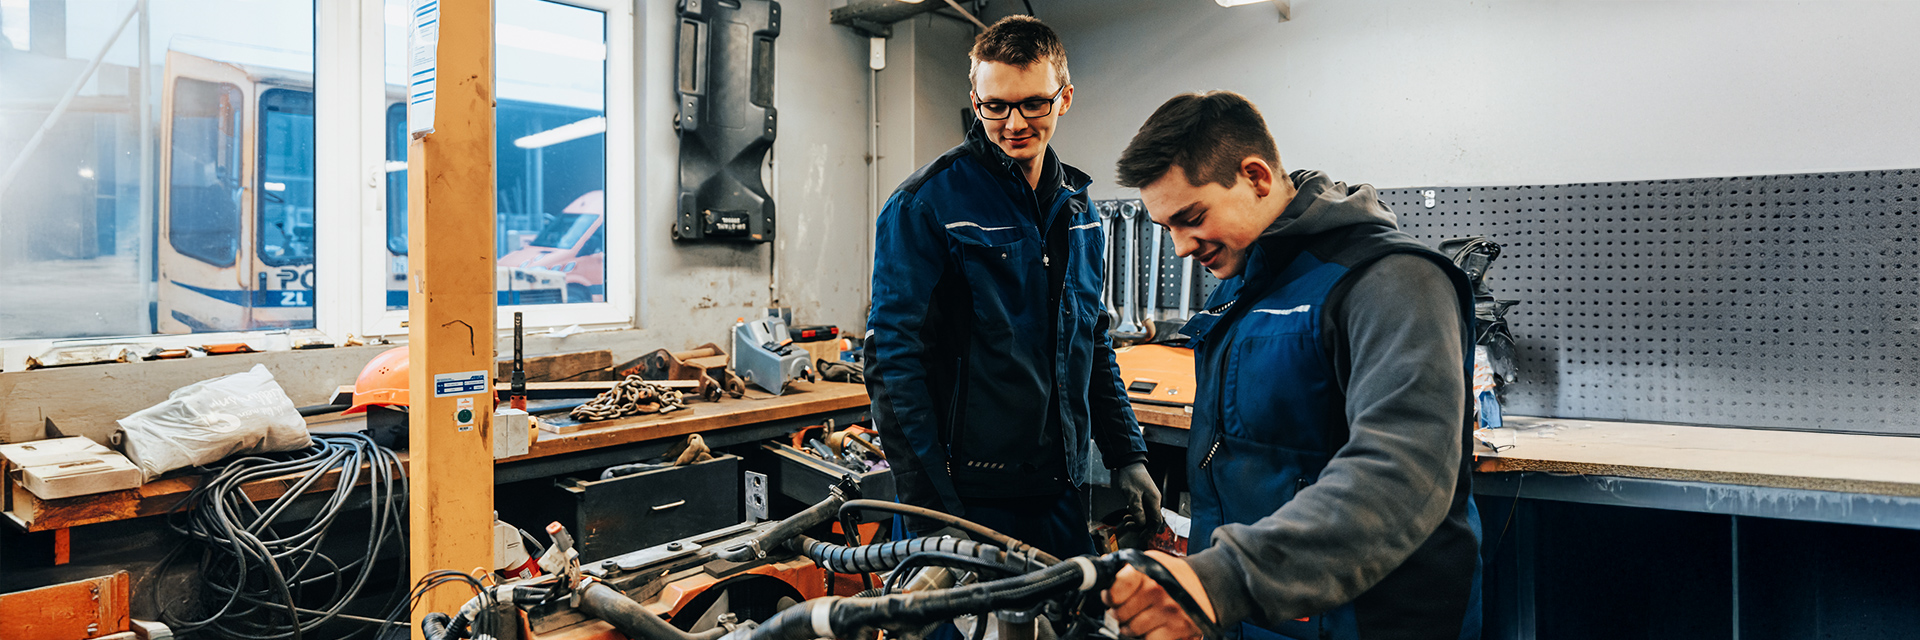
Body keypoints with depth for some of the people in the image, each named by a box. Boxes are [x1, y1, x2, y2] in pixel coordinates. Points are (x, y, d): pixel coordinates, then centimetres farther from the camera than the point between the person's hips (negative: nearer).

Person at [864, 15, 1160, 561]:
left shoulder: (1077, 208, 10)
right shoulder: (926, 203, -11)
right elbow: (894, 361, -15)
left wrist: (1127, 455, 12)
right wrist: (932, 513, -19)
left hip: (1062, 494, 6)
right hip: (967, 496, -6)